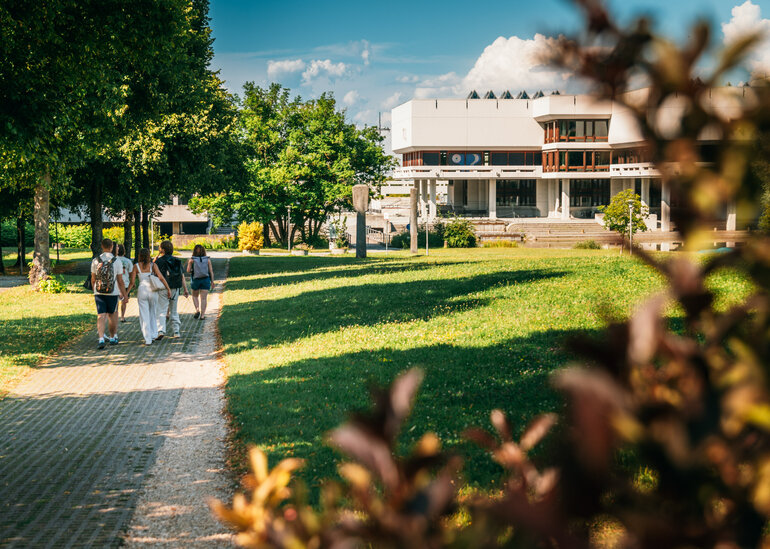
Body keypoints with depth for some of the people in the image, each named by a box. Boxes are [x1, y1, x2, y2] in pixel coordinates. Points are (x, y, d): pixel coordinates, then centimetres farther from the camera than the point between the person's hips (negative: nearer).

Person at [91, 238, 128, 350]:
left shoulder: (95, 261, -2)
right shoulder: (117, 261, -7)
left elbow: (93, 279, 5)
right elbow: (120, 281, -4)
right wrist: (124, 294, 6)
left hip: (99, 293, 1)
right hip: (113, 293, -1)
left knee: (101, 316, -1)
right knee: (112, 315, 15)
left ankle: (101, 339, -16)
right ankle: (112, 338, 26)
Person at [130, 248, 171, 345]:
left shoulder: (136, 266, -1)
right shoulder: (153, 265, 0)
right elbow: (161, 277, -9)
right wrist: (168, 289, -6)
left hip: (142, 291, -1)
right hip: (152, 291, 1)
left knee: (144, 316, 4)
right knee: (153, 314, 20)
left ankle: (148, 339, 0)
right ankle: (154, 335, 19)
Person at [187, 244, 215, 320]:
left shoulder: (192, 260, -4)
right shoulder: (207, 259, -1)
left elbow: (188, 270, -9)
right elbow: (211, 271, -2)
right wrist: (212, 281, 4)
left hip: (196, 280, 0)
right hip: (206, 280, 0)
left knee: (195, 296, 19)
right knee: (204, 298, 3)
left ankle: (197, 310, 0)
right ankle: (202, 315, -1)